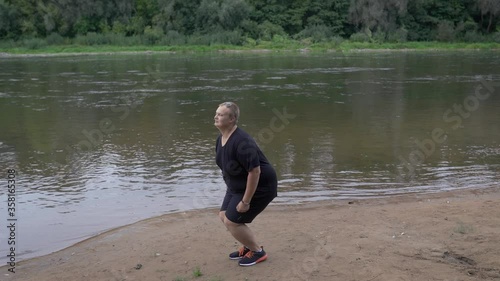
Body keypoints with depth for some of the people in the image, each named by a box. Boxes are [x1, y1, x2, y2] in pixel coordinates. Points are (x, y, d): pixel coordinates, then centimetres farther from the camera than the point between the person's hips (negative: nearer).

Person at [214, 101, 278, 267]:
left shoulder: (241, 142, -31)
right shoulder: (221, 139, 0)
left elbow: (254, 171, -32)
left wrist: (245, 201, -27)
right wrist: (230, 188, 17)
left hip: (259, 187, -10)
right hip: (238, 186, 10)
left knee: (232, 221, -8)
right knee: (224, 216, 12)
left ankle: (258, 252, 12)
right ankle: (249, 247, 29)